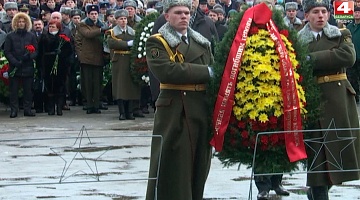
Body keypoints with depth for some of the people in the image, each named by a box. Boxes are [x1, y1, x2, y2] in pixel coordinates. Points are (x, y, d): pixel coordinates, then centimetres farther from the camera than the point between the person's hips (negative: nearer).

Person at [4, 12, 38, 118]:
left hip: (28, 68, 1)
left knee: (28, 89, 1)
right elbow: (6, 51, 1)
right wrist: (15, 62, -13)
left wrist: (29, 56, -15)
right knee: (13, 90, -1)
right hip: (14, 67, -1)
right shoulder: (10, 36, 6)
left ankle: (27, 109, 8)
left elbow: (36, 51, 7)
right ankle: (14, 110, 2)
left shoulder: (31, 36, 10)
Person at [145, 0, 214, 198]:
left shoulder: (202, 43, 18)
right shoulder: (157, 43, -2)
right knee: (172, 167, -5)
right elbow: (167, 71, -18)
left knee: (198, 166, 8)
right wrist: (205, 72, -16)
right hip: (174, 112, -6)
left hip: (202, 111, 6)